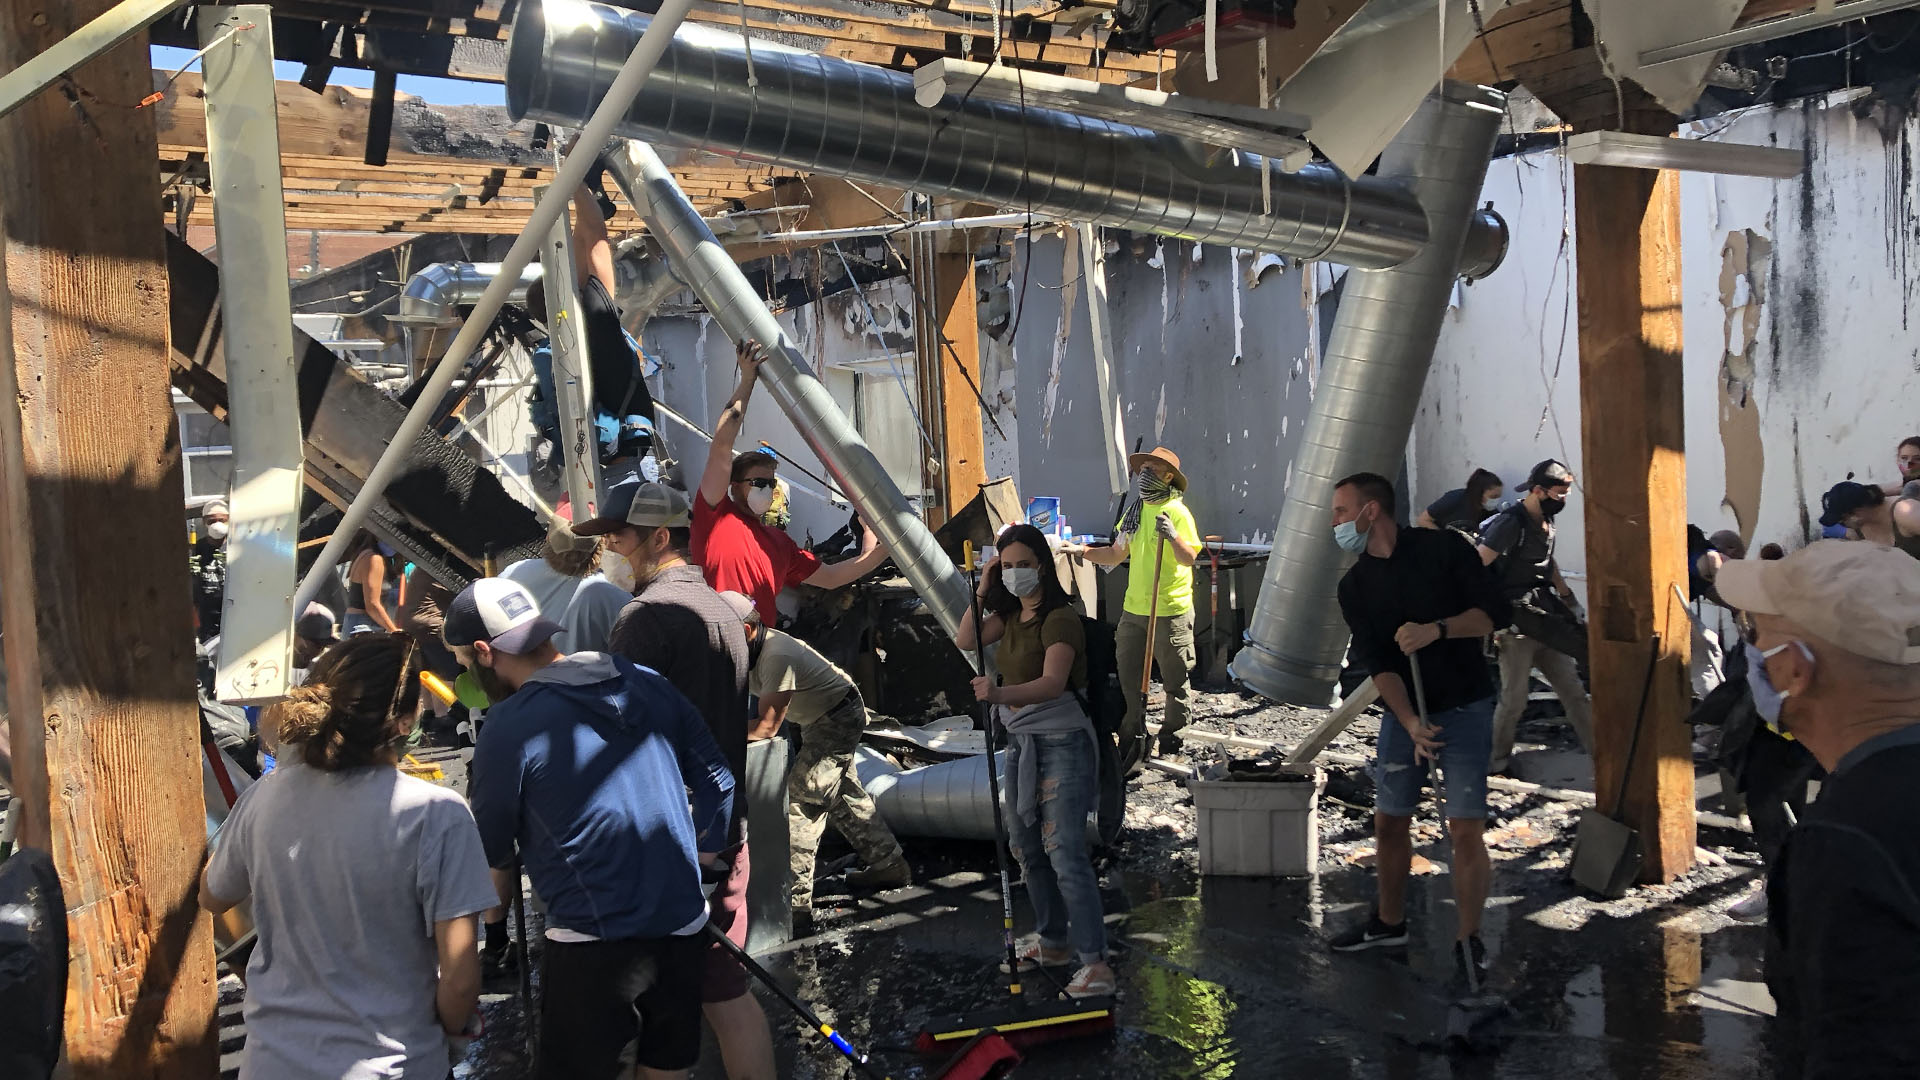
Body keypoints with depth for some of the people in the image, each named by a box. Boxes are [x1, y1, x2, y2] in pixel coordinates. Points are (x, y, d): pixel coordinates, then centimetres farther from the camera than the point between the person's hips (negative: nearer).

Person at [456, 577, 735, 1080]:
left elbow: (492, 849, -1)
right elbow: (717, 779, 7)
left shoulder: (509, 726, -13)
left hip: (596, 943, -5)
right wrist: (704, 854, 19)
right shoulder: (646, 683, 2)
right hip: (684, 925, 6)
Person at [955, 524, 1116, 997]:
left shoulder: (1060, 618, -17)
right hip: (1020, 743, 9)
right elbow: (966, 640, 5)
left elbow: (1053, 683, -30)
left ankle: (1095, 962, -13)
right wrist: (981, 592, -4)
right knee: (1027, 850, 15)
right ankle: (1053, 941, 30)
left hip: (1061, 744, -9)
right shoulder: (1011, 615, 10)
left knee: (1065, 854, -15)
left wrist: (1001, 693, -46)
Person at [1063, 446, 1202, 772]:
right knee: (1128, 680, 8)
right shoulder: (1135, 512, 13)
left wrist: (1172, 536, -32)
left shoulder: (1177, 511, -8)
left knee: (1175, 682, 4)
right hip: (1133, 610, 7)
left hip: (1171, 613, -7)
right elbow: (1117, 555, 22)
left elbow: (1189, 558, -16)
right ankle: (1132, 747, 17)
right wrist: (1084, 551, 10)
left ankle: (1170, 744, 17)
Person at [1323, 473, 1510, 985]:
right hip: (1403, 712, 4)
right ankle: (1389, 922, 29)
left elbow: (1494, 611, -10)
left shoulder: (1443, 548, -7)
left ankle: (1468, 941, 5)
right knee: (1389, 821, 10)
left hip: (1464, 707, -4)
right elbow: (1376, 663, -6)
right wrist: (1411, 723, -19)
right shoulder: (1354, 586, 3)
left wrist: (1437, 629, -26)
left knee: (1466, 828, -7)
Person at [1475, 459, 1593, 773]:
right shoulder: (1510, 523, -15)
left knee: (1573, 692, 8)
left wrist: (1568, 597, 22)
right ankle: (1496, 760, 14)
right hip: (1517, 628, -8)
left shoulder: (1546, 522, 11)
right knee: (1514, 700, -1)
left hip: (1545, 624, 8)